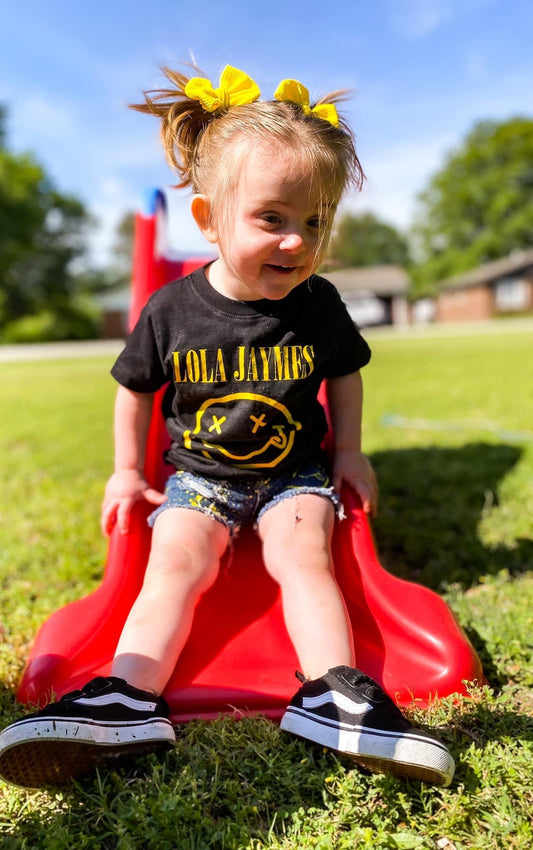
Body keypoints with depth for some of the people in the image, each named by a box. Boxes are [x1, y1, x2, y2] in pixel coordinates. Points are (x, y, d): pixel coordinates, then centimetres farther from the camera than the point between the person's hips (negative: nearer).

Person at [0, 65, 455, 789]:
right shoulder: (172, 309, -10)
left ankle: (332, 696, -24)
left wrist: (349, 453, 5)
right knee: (175, 560, -19)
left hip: (294, 471, 1)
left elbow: (345, 375, 10)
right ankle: (127, 699, -23)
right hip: (199, 475, 0)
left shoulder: (317, 304, -7)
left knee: (302, 553, -22)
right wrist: (128, 471, 7)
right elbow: (136, 389, 4)